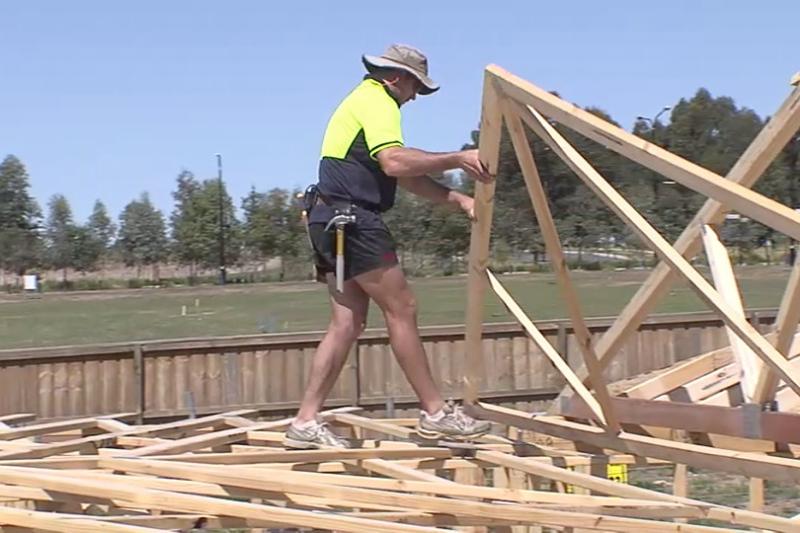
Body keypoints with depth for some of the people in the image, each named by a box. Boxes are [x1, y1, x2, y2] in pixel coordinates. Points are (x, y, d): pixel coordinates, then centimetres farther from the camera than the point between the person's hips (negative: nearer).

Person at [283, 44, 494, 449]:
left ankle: (306, 423, 4)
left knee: (347, 324, 6)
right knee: (401, 309, -6)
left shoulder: (362, 101, 28)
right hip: (352, 220, -10)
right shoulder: (377, 101, -5)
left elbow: (406, 176, 22)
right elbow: (395, 162, -24)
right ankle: (435, 413, 0)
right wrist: (457, 159, -17)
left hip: (335, 221, 10)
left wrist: (457, 200, 13)